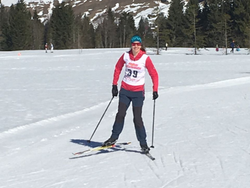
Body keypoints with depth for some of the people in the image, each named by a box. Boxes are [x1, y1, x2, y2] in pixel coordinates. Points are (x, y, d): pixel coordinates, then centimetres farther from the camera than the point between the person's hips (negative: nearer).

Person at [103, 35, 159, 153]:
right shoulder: (125, 56, -2)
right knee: (120, 114, 1)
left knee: (137, 118, -5)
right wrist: (114, 85, 10)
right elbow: (117, 69, 11)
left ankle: (143, 143, 5)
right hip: (125, 90, 3)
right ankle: (113, 138, 14)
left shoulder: (145, 58, -9)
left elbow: (154, 74, -4)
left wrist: (155, 90, -9)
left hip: (138, 92, -2)